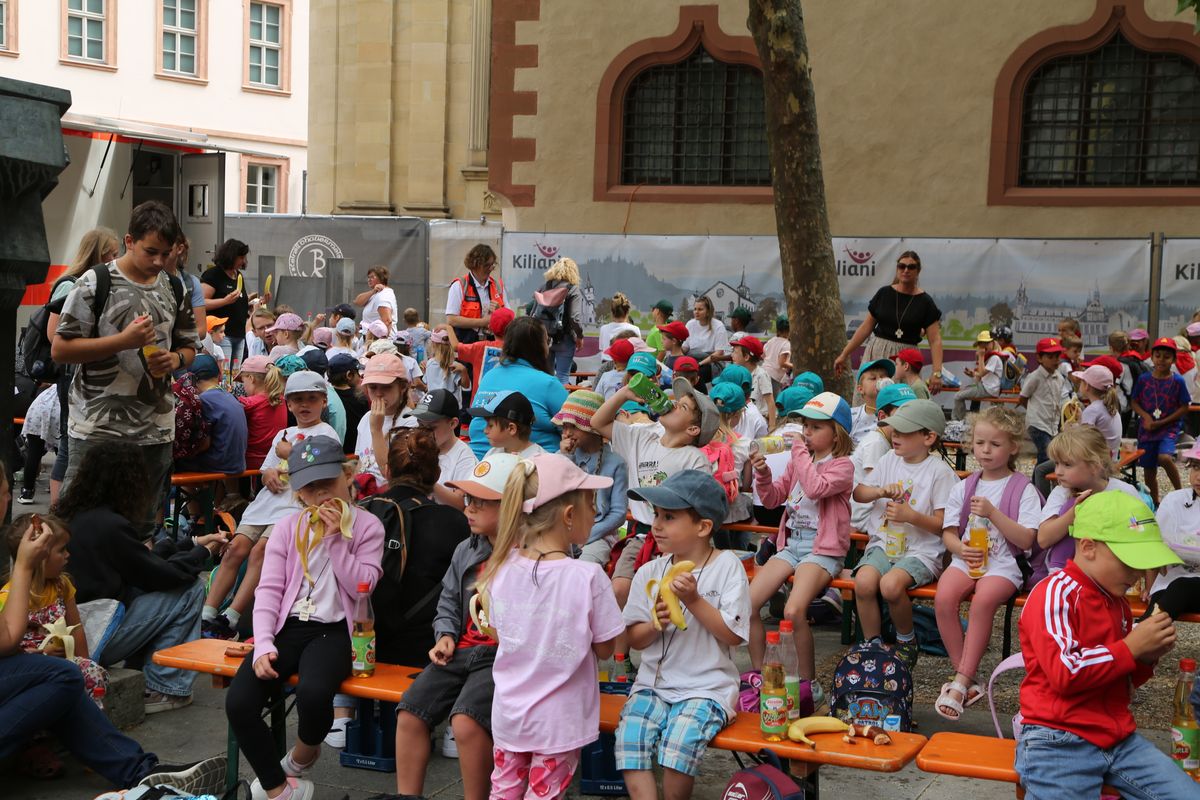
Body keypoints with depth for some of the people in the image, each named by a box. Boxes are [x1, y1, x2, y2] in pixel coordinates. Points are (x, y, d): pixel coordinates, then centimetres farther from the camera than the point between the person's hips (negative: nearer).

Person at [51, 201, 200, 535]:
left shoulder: (175, 289, 10)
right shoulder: (95, 283, -6)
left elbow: (189, 346, 20)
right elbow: (60, 349, -9)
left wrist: (175, 359, -4)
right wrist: (124, 340, -18)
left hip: (156, 430, 5)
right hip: (99, 428, -5)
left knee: (142, 525, 13)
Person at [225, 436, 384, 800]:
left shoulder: (367, 525, 4)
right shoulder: (289, 526, 12)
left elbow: (361, 587, -6)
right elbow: (269, 588, 4)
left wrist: (334, 540, -11)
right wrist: (263, 643, -10)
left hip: (333, 629, -3)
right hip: (288, 626, 3)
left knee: (313, 693, -36)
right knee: (238, 702, -22)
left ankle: (301, 756, 2)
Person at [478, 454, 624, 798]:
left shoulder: (502, 567, -9)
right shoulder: (588, 577, -23)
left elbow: (500, 633, 4)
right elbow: (604, 648, -11)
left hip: (508, 714, 4)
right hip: (559, 722, -4)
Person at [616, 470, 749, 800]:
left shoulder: (727, 566, -5)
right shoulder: (649, 572, 5)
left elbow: (734, 636, -9)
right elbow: (634, 639, 8)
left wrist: (694, 600, -18)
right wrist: (655, 624, -13)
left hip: (706, 686, -4)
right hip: (653, 682, 4)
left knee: (681, 739, -28)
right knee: (629, 737, -22)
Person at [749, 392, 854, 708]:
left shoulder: (842, 465, -5)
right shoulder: (799, 461, 15)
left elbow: (815, 488, -25)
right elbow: (772, 499, 18)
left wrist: (800, 452, -16)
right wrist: (762, 472, 0)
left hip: (823, 550, -7)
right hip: (791, 544, 7)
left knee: (794, 611, -29)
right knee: (747, 604, -11)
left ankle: (810, 684, -12)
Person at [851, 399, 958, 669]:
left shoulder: (940, 472, -5)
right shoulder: (889, 460, 11)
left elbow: (944, 525, -7)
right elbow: (858, 493, 15)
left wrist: (911, 516, -21)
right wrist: (881, 491, -5)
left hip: (921, 550, -5)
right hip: (884, 543, 5)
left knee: (891, 584, -32)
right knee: (864, 581, -26)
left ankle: (907, 641, -2)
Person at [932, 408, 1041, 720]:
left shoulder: (1023, 489, 3)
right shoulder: (964, 487, 15)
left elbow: (1026, 539, -7)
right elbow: (948, 532, 13)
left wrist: (993, 512, -16)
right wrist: (961, 548, -10)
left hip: (1003, 563, -3)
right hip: (966, 558, 4)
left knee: (983, 600, -35)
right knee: (944, 597, -28)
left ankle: (960, 682, -28)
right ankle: (968, 679, -17)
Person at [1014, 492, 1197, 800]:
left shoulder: (1117, 602, 17)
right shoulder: (1055, 593, -10)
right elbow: (1064, 673, -21)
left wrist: (1147, 657, 6)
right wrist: (1131, 648, -15)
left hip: (1119, 737, 8)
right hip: (1060, 742, -8)